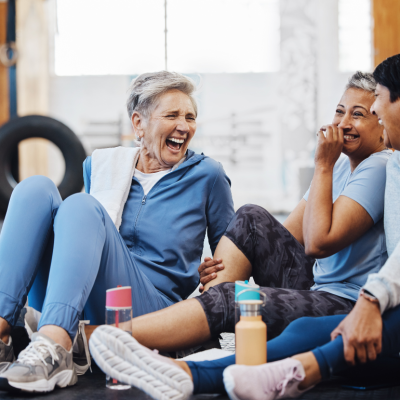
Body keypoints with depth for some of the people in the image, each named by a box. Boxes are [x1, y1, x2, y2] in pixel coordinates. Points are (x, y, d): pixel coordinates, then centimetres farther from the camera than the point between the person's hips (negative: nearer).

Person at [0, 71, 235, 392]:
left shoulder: (206, 175, 10)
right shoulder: (101, 166, 18)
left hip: (150, 307, -3)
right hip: (73, 315, 4)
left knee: (81, 205, -26)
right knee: (36, 188, -15)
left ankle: (54, 346, -49)